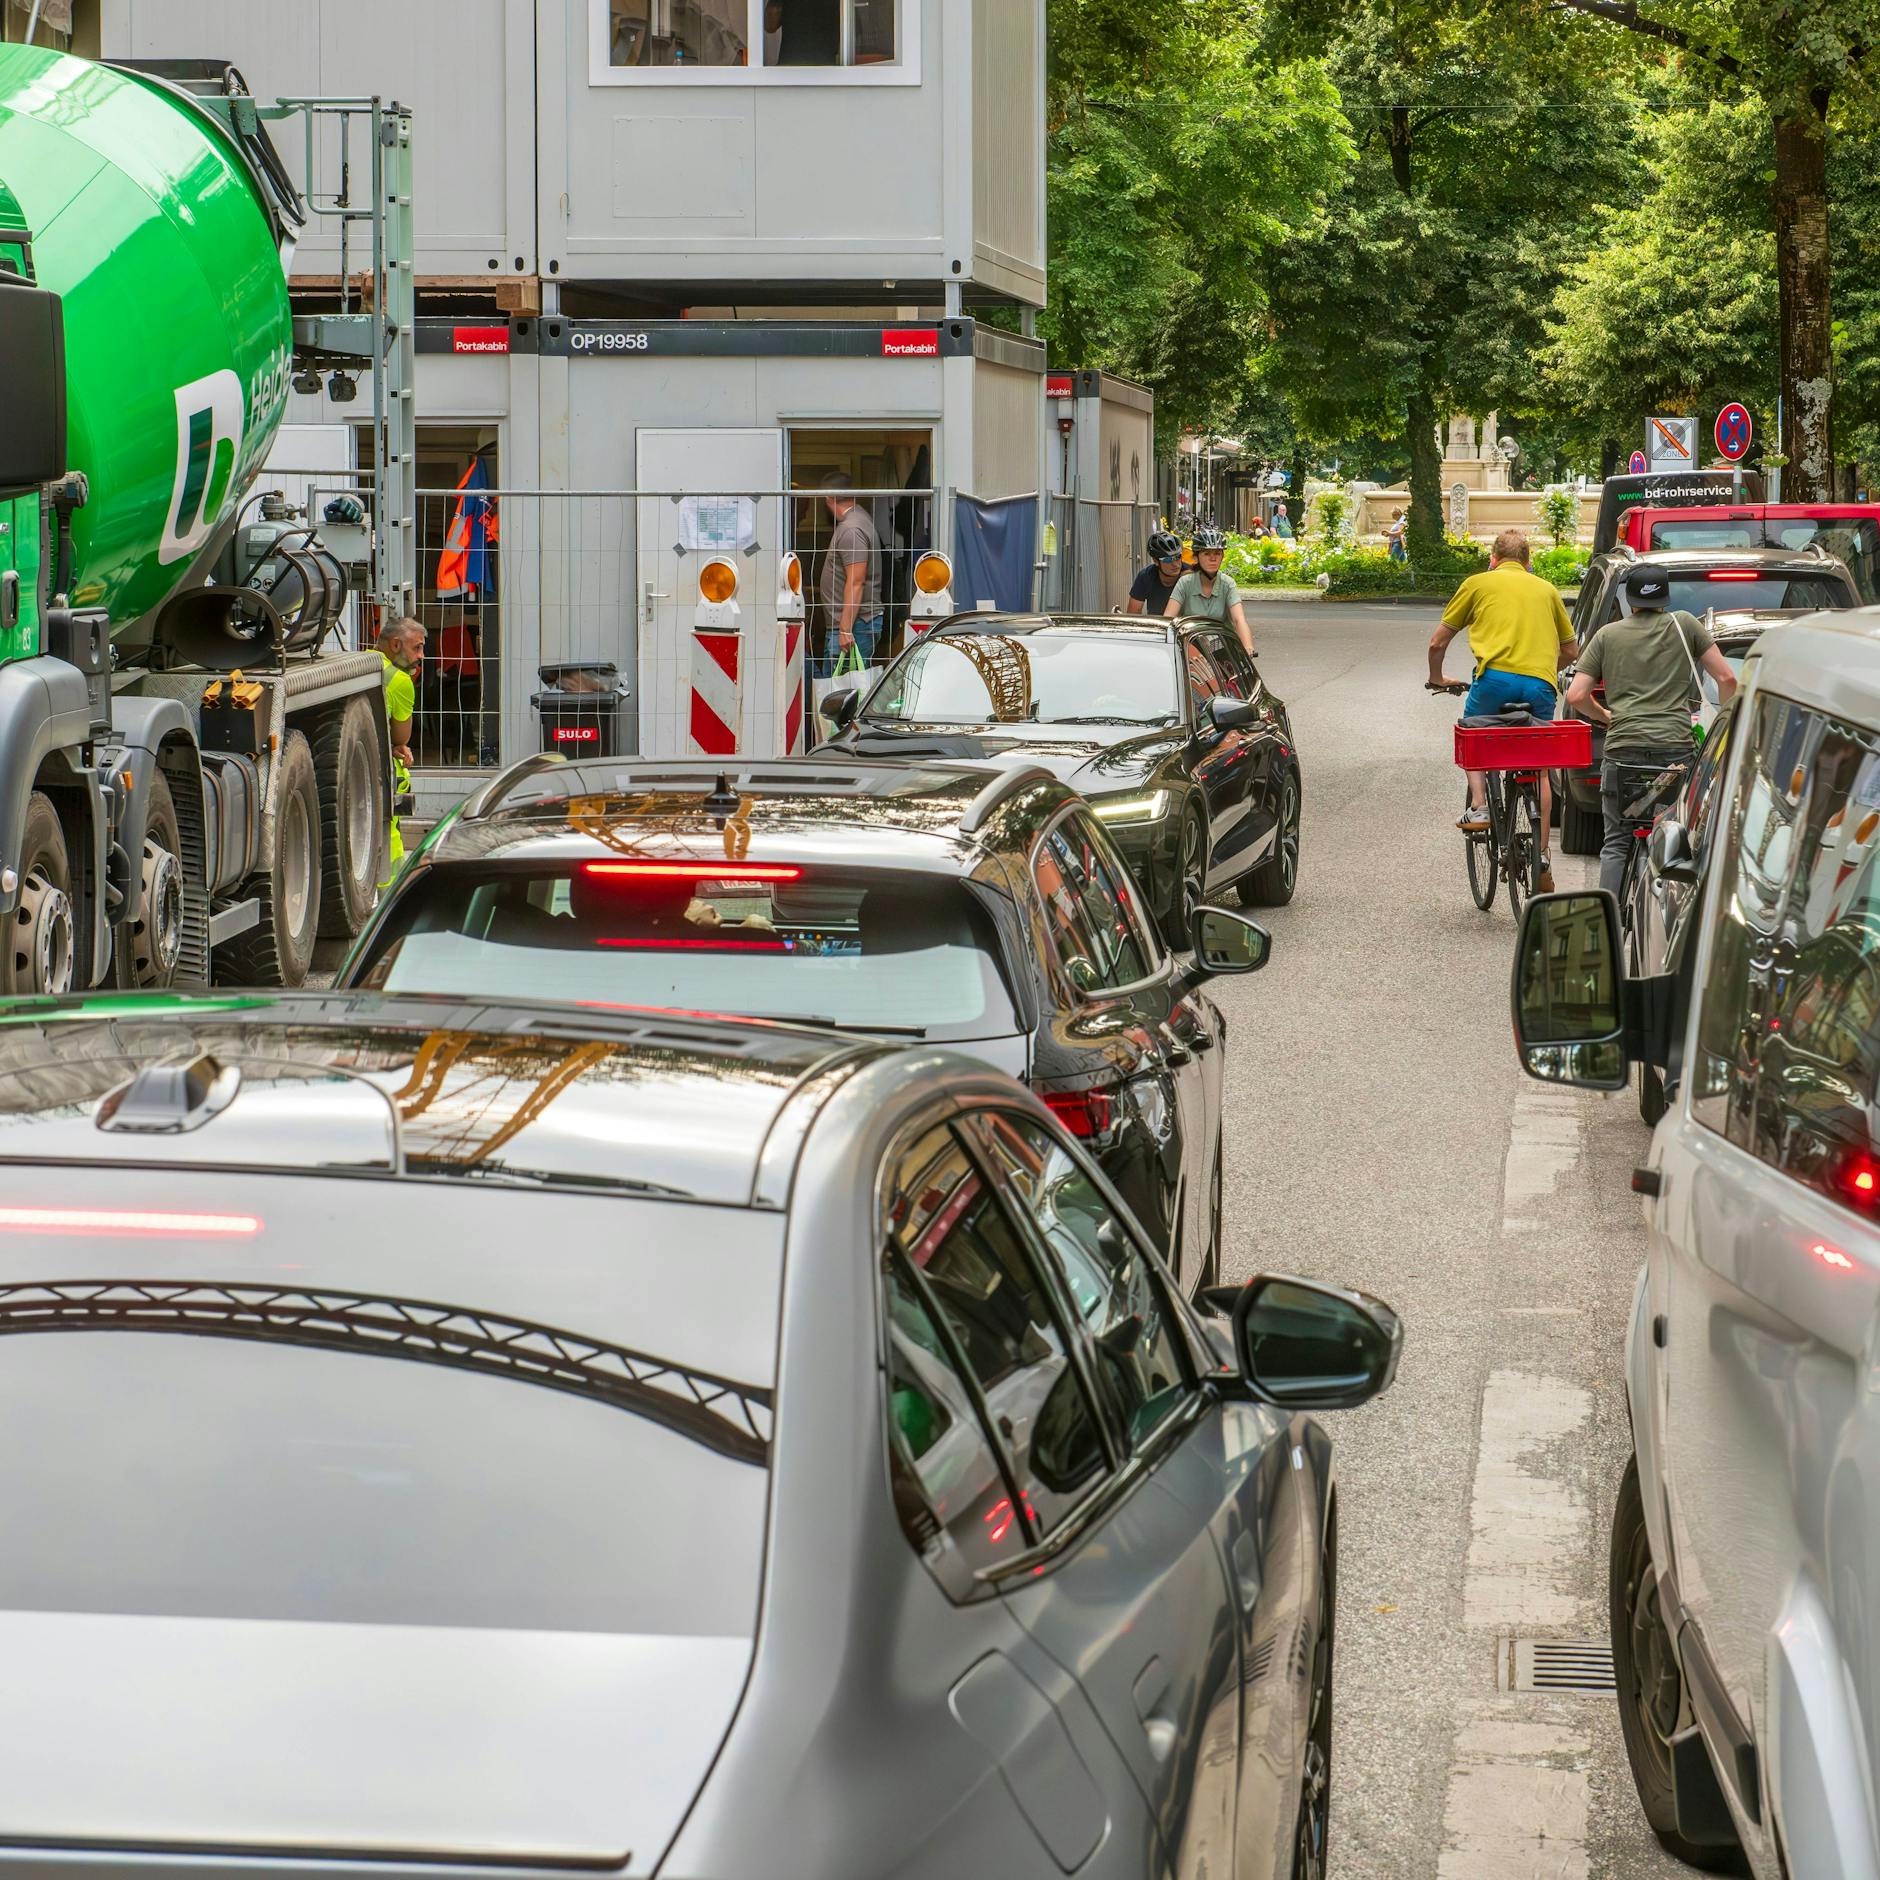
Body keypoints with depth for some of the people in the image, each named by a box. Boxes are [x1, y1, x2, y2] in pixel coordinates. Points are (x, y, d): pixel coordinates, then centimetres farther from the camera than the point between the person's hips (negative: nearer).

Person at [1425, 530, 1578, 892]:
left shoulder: (1478, 583, 16)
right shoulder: (1546, 589, 24)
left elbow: (1437, 643, 19)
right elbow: (1570, 650, 30)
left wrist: (1437, 680, 37)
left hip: (1497, 677, -2)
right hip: (1540, 684, 2)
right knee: (1539, 770, 17)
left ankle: (1478, 805, 6)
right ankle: (1542, 855, 13)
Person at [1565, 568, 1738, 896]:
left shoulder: (1607, 635, 12)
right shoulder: (1684, 624, 9)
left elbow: (1576, 696, 6)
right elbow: (1727, 679, 5)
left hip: (1623, 748, 1)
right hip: (1678, 748, -1)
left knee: (1616, 843, 8)